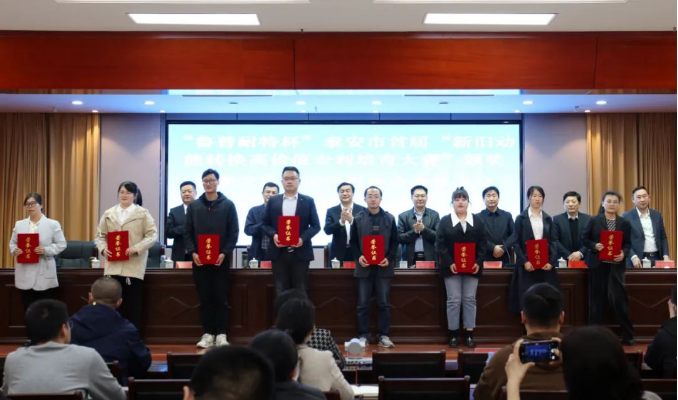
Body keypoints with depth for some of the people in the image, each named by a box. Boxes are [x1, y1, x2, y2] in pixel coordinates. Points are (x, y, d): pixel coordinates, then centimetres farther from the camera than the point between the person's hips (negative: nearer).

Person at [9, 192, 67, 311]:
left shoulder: (53, 224, 0)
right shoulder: (19, 224, 11)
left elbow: (61, 244, -2)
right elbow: (12, 243, 14)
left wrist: (46, 250, -18)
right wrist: (15, 250, -9)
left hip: (44, 276, -3)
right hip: (25, 276, 3)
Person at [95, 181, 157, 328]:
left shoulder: (143, 213, 1)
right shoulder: (108, 214, 11)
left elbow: (152, 235, -4)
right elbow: (100, 235, 14)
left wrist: (136, 248, -17)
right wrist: (103, 248, -7)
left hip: (134, 266, -3)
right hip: (114, 265, 3)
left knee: (133, 304, 4)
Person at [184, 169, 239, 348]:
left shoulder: (228, 205, 2)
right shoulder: (193, 206, 8)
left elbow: (234, 233, -1)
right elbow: (188, 233, 7)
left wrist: (224, 253, -12)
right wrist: (193, 252, -7)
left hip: (221, 259, -2)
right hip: (199, 260, 2)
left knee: (221, 297, 1)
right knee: (204, 298, 5)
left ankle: (221, 334, 7)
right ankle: (208, 333, 11)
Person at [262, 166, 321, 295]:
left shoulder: (308, 201, 5)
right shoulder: (273, 201, 10)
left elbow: (316, 225, 2)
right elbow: (265, 224, 9)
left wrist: (303, 238, -15)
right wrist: (273, 235, -11)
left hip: (300, 253, -1)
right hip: (279, 253, 1)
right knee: (281, 292, 4)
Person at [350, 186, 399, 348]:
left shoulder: (390, 218, 6)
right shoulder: (358, 219, 7)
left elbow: (395, 242, 5)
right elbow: (353, 242, 6)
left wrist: (389, 258, -10)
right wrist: (358, 256, -11)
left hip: (383, 266, 0)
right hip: (364, 266, 0)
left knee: (384, 303, 2)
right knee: (363, 304, 2)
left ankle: (383, 336, 10)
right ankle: (363, 336, 9)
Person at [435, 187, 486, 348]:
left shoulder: (477, 221, 8)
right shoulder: (445, 221, 1)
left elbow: (482, 244, 5)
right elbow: (440, 245, -4)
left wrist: (478, 262, -8)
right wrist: (449, 263, -14)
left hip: (472, 267, 2)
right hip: (452, 267, -2)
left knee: (470, 300, 5)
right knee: (453, 301, 0)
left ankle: (469, 334, 11)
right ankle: (453, 334, 8)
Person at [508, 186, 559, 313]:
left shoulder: (548, 219, 12)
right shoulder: (521, 218, 3)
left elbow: (552, 242, 9)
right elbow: (516, 242, -1)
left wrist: (552, 261, -6)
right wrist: (524, 261, -13)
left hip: (545, 264, 3)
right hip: (527, 263, -2)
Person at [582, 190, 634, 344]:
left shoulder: (624, 223, 5)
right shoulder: (594, 221, 1)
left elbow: (628, 244, 9)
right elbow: (584, 238, 5)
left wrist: (624, 253, -11)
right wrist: (594, 245, -13)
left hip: (616, 266, 0)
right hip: (597, 265, 0)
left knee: (619, 299, -4)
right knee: (597, 300, 5)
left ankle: (628, 334, 8)